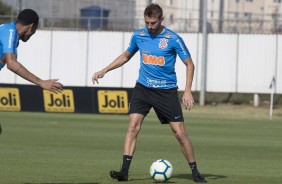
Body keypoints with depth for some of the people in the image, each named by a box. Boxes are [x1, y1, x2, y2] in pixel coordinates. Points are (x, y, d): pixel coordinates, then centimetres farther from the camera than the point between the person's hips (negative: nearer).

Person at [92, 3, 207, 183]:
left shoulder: (173, 39, -11)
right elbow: (126, 56, 20)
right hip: (143, 87, 3)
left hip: (167, 90, -3)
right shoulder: (138, 35, 2)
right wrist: (104, 70, 12)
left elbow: (189, 64, -4)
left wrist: (188, 91, -13)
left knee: (180, 132, -3)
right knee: (133, 126, -13)